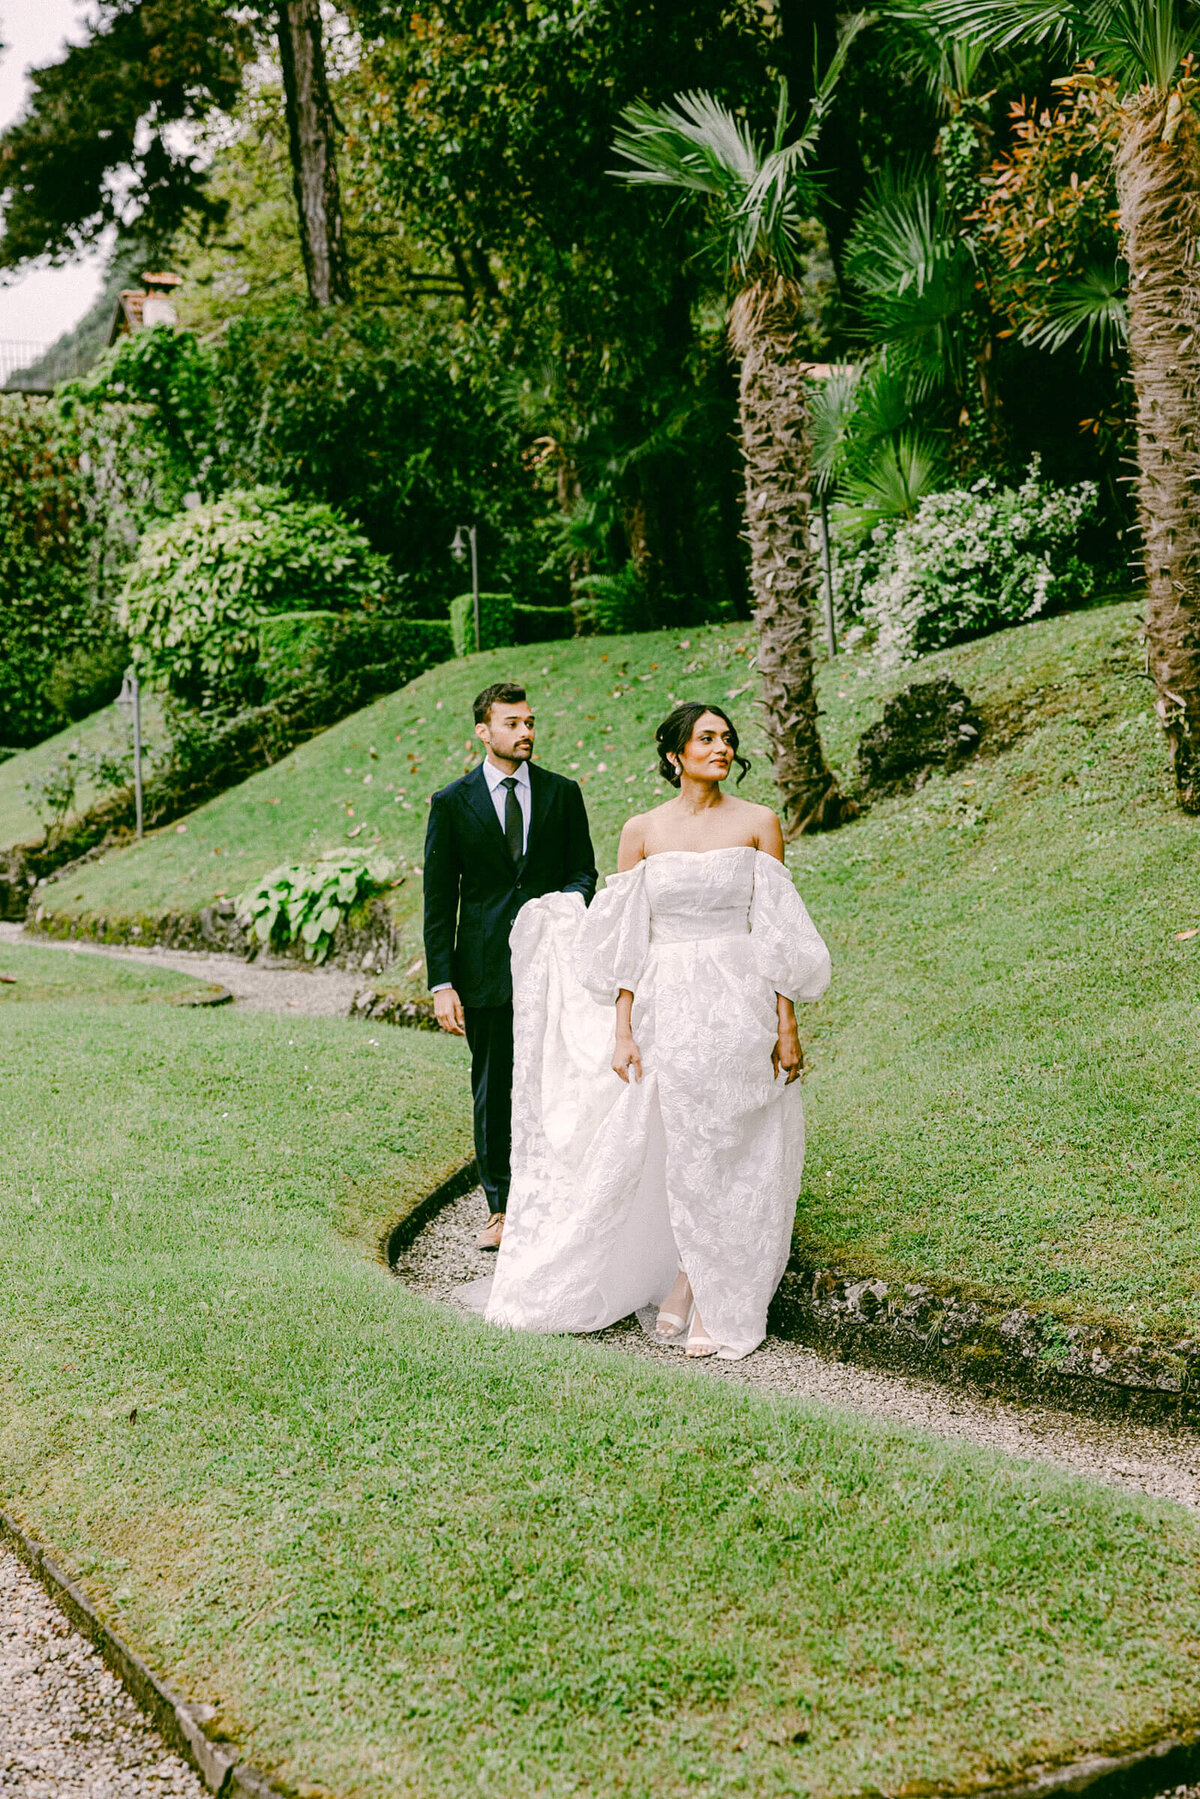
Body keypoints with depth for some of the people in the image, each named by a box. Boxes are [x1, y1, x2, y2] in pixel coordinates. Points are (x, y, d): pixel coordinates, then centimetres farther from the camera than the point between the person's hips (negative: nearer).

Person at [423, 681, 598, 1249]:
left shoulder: (562, 793, 6)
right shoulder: (451, 803, 1)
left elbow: (583, 868, 11)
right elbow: (439, 899, 1)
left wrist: (572, 900, -14)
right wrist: (441, 983, -5)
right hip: (486, 968, 0)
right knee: (492, 1090, 8)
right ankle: (501, 1207, 20)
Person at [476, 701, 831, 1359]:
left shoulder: (758, 823, 1)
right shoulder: (643, 830, 3)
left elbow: (778, 934, 0)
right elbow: (627, 942, 3)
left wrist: (787, 1026, -4)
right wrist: (622, 1031, -2)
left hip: (740, 1007, -1)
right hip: (667, 1007, 1)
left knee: (731, 1157, 4)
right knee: (681, 1153, 8)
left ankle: (717, 1304, 21)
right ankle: (694, 1285, 29)